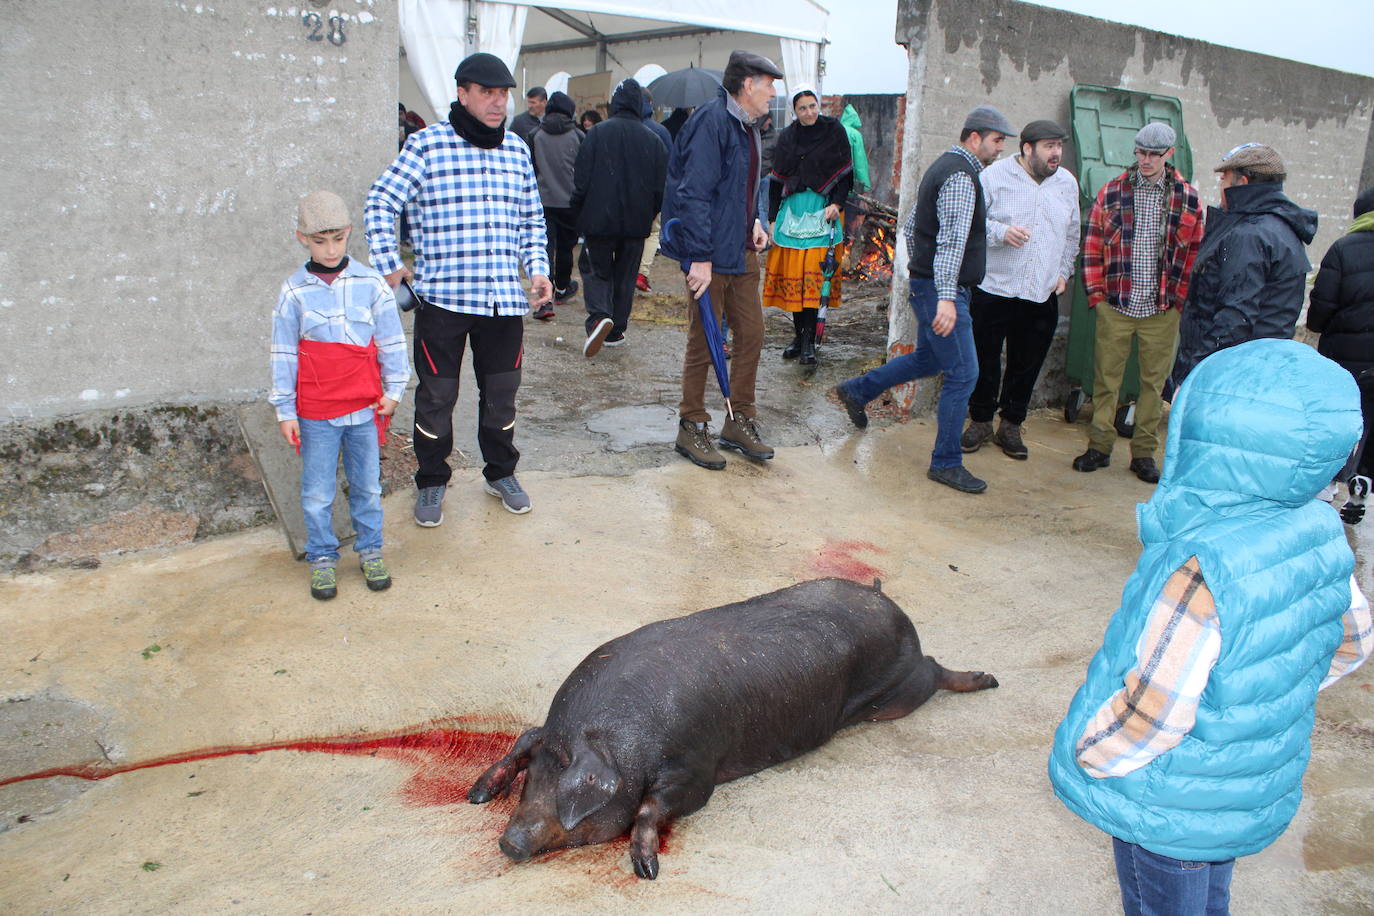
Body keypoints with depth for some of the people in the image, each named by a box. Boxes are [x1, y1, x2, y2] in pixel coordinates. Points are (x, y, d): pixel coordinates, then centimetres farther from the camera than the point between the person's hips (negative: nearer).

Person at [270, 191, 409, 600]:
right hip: (315, 414, -1)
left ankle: (370, 551, 31)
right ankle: (322, 559, 25)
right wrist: (284, 411, 2)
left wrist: (393, 389, 5)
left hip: (365, 409, 1)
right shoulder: (294, 293, -3)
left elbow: (391, 340, 6)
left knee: (367, 486, 14)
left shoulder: (371, 284, -2)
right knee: (317, 493, 8)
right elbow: (284, 354, 2)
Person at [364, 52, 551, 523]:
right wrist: (390, 267, -7)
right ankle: (431, 483, 23)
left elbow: (531, 219, 19)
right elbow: (379, 204, -2)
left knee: (501, 392, 14)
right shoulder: (427, 144, -4)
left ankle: (500, 472, 33)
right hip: (442, 296, -4)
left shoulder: (517, 149, 10)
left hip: (504, 298, 4)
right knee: (437, 396, 5)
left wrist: (537, 268, 6)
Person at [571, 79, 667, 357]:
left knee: (595, 269, 11)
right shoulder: (652, 140, 0)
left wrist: (579, 216, 5)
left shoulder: (597, 134, -8)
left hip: (599, 221, -2)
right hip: (636, 223, 2)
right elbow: (661, 187, 3)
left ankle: (599, 316, -14)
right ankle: (616, 331, 19)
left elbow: (581, 181, -7)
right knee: (625, 276, 14)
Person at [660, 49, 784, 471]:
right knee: (704, 343, 0)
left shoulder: (746, 127, 15)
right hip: (711, 255, -9)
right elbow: (695, 194, -21)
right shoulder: (712, 121, -15)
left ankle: (740, 421, 23)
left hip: (743, 252, 9)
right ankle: (691, 428, 13)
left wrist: (756, 222, 11)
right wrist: (700, 257, -24)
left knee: (751, 334, 11)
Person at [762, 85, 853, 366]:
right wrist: (772, 218, 7)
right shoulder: (787, 137, 10)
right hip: (792, 211, 3)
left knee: (815, 277, -8)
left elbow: (845, 174, 4)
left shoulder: (834, 132, 3)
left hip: (822, 213, -3)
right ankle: (799, 335, 12)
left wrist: (837, 204, -10)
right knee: (792, 277, 1)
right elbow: (776, 180, 12)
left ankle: (809, 341, -5)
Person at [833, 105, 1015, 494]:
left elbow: (911, 225, 22)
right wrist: (946, 298, -34)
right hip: (942, 289, -11)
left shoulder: (943, 166, 16)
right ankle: (946, 463, -1)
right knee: (963, 373, -7)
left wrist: (920, 269, 27)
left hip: (925, 283, 11)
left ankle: (856, 391, 33)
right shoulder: (960, 176, -17)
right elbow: (952, 239, -27)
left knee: (927, 359, 24)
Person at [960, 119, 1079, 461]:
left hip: (1043, 294, 4)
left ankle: (1011, 426, 24)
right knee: (985, 360, 5)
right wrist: (1001, 232, -19)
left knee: (1026, 365, 9)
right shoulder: (995, 175, -3)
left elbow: (1072, 235, 21)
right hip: (993, 288, -3)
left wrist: (1063, 272, 14)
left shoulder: (1067, 182, 11)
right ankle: (980, 421, 23)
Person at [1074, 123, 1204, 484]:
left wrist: (1180, 297, 1)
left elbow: (1195, 251, 7)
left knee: (1154, 383, 7)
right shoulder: (1111, 192, 4)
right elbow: (1093, 243, 5)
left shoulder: (1188, 197, 4)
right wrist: (1096, 291, -1)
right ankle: (1100, 447, 17)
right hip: (1115, 306, 0)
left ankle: (1144, 453, 17)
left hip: (1162, 310, 0)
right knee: (1105, 378, 4)